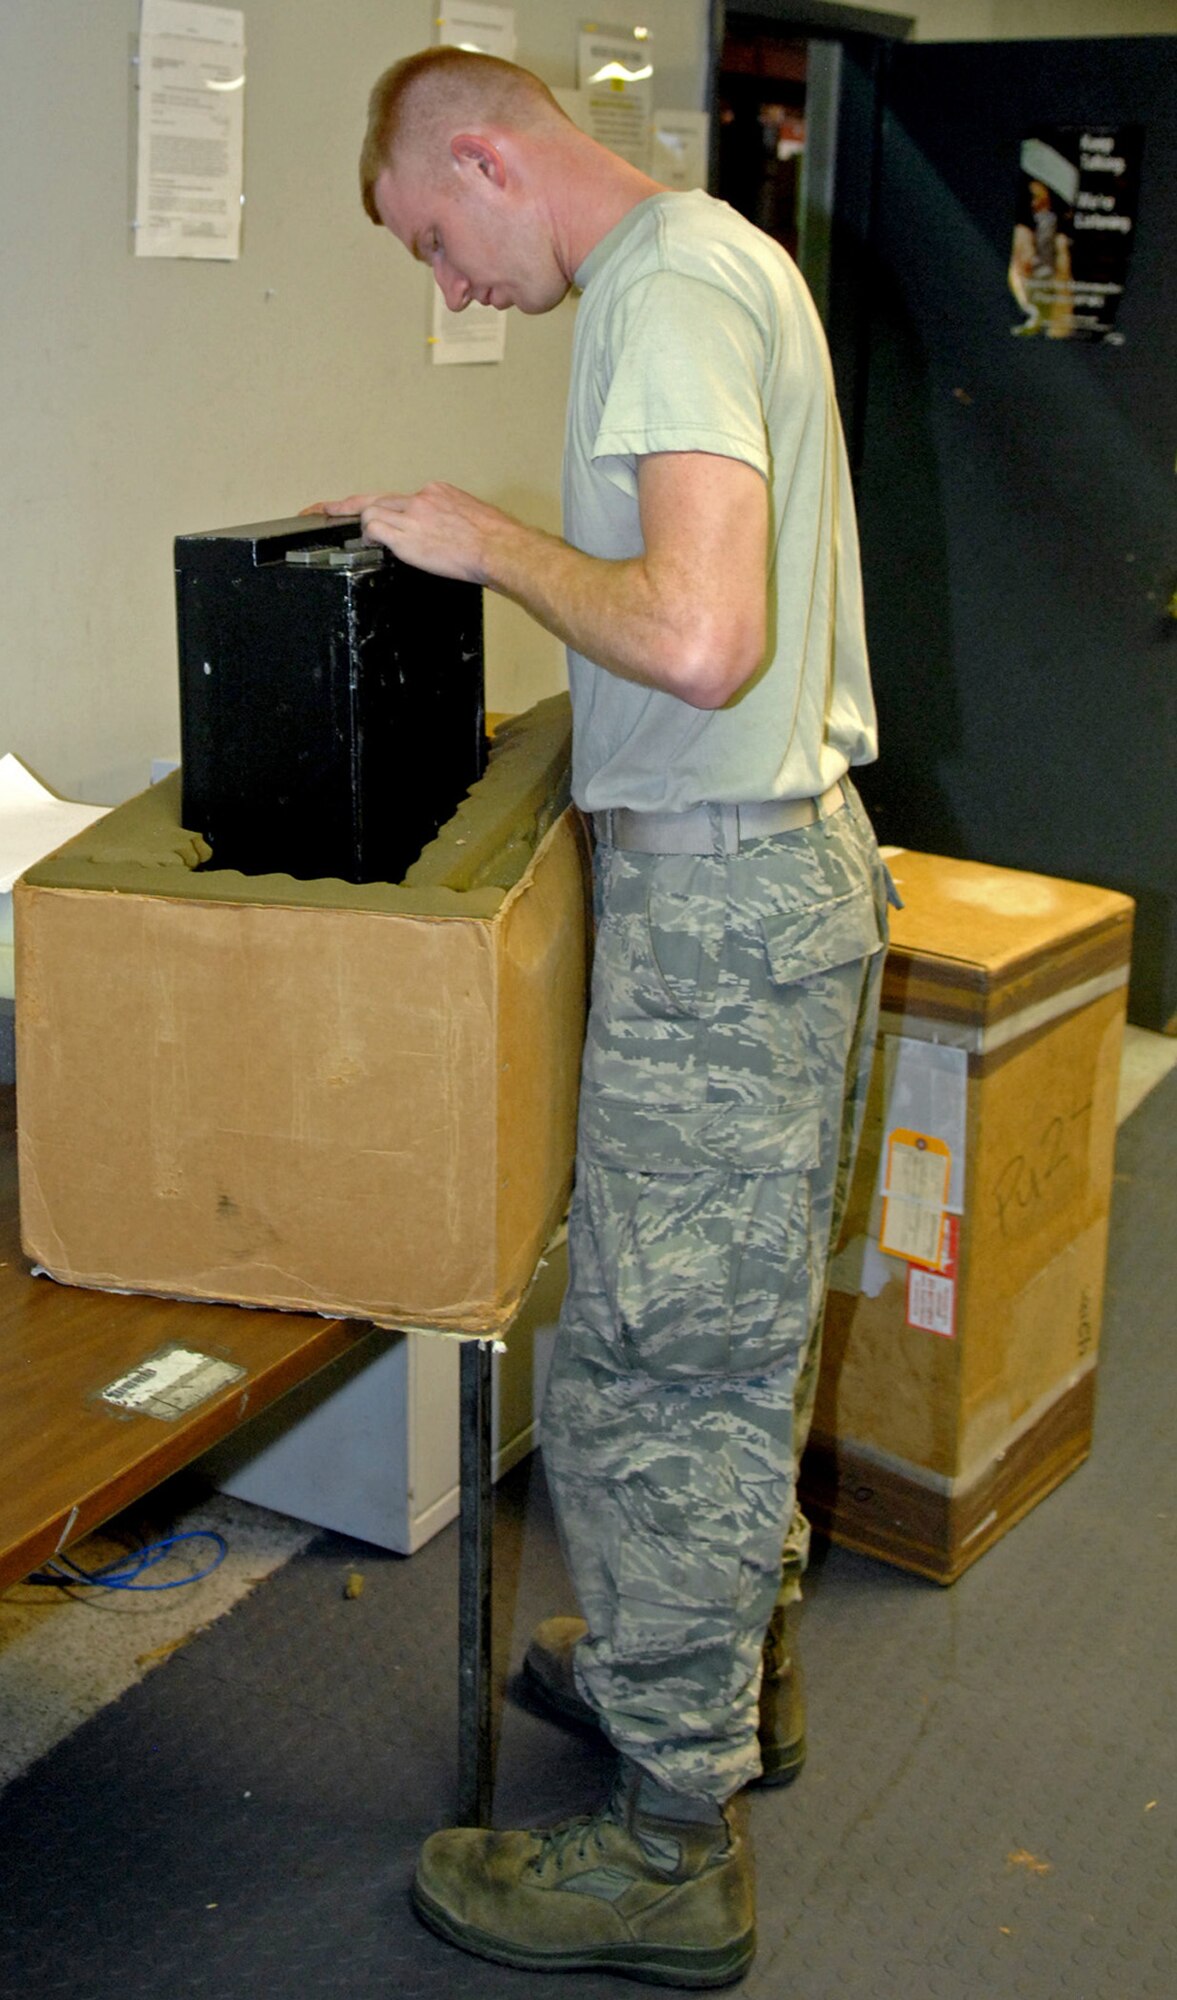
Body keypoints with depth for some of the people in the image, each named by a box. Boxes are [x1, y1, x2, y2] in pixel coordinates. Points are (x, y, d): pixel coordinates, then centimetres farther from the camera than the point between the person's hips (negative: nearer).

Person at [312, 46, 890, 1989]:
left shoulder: (666, 291, -16)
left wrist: (494, 542, -16)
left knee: (651, 1373, -1)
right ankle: (728, 1668, 40)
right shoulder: (725, 254, 16)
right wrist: (510, 548, 15)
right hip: (792, 858, 10)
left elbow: (697, 641, -29)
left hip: (721, 897, -10)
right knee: (740, 1334, 21)